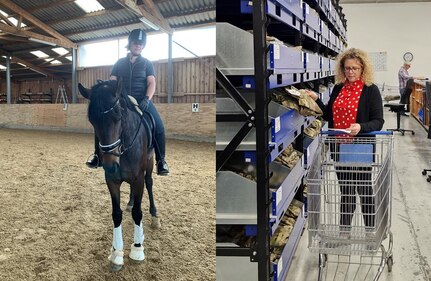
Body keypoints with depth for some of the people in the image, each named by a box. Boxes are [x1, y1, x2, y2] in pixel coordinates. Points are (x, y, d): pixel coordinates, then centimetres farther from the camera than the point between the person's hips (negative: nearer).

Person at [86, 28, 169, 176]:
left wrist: (146, 99, -21)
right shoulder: (120, 63, 12)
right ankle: (98, 156, 2)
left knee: (159, 126, -23)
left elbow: (151, 83, -3)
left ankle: (161, 161, -11)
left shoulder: (147, 63, 8)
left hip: (141, 101, -2)